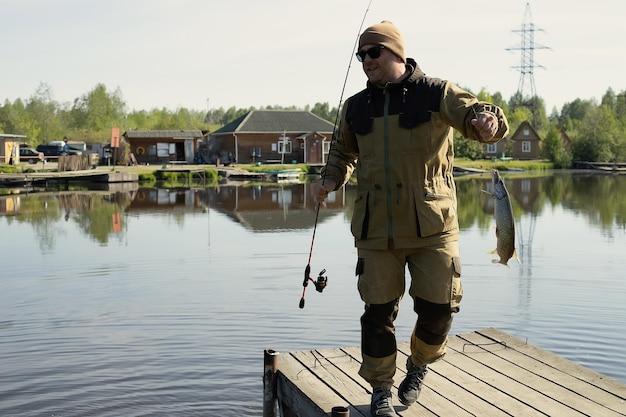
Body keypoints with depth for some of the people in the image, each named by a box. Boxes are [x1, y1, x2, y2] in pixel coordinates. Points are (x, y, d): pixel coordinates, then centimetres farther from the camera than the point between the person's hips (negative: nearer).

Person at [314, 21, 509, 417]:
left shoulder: (436, 93, -1)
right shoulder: (356, 107, 11)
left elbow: (475, 113, -12)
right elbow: (343, 151, 26)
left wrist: (488, 120, -36)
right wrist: (332, 178, 6)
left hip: (432, 225, -2)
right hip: (376, 230, 2)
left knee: (438, 308, 2)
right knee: (379, 310, 4)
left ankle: (419, 364, 32)